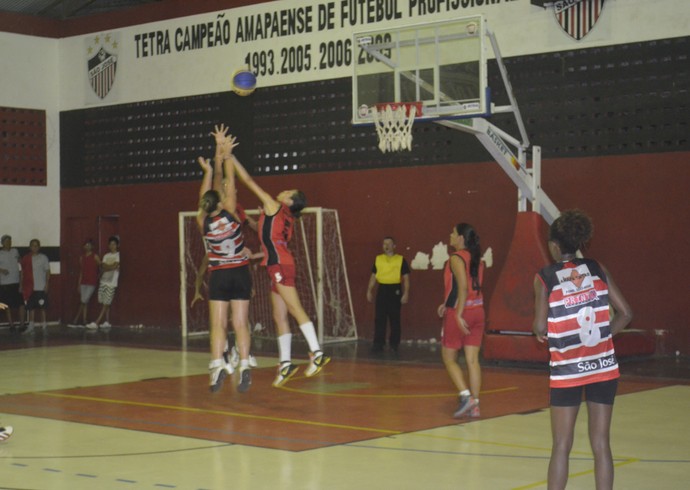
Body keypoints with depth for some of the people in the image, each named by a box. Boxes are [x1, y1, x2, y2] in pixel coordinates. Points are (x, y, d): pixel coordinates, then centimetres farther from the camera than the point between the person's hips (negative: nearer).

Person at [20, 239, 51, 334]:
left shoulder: (43, 258, 2)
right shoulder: (25, 259, 7)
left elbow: (47, 271, 1)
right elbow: (22, 273, 9)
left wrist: (46, 284, -7)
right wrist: (21, 285, 5)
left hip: (41, 287, -2)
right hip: (29, 287, 2)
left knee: (42, 307, 1)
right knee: (30, 307, 3)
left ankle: (44, 325, 10)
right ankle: (30, 326, 7)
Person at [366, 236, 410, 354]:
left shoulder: (401, 259, 2)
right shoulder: (378, 259, 11)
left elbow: (406, 278, 1)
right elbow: (373, 276, 15)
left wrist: (406, 293, -7)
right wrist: (369, 291, 8)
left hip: (395, 290, -3)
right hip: (382, 290, 3)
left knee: (395, 319, 2)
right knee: (379, 319, 1)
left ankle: (394, 344, 12)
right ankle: (378, 344, 6)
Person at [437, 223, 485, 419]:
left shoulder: (456, 258, -12)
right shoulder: (477, 258, 12)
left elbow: (463, 287, -22)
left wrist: (458, 315, -23)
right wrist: (448, 304, 23)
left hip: (460, 313, -7)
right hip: (477, 311, 7)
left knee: (449, 358, 6)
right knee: (473, 360, 6)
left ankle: (466, 396, -8)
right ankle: (474, 405, 5)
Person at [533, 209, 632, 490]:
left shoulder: (545, 278, -7)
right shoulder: (597, 269, 2)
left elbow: (540, 328, -10)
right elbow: (625, 314, 1)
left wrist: (540, 331, 12)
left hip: (567, 371, -2)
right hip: (604, 367, 2)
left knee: (561, 447, 8)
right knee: (601, 445, 7)